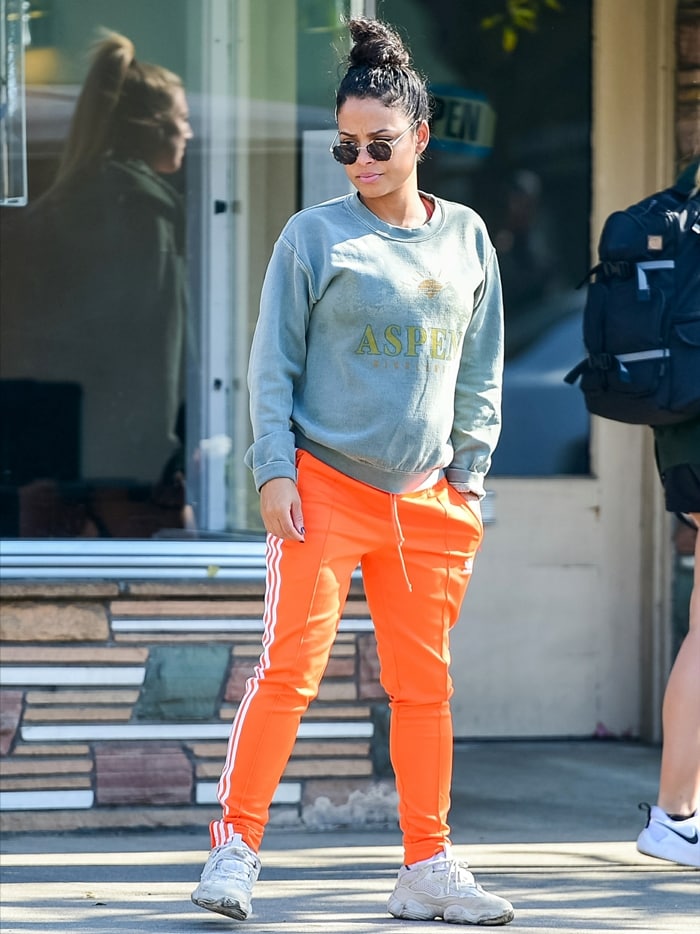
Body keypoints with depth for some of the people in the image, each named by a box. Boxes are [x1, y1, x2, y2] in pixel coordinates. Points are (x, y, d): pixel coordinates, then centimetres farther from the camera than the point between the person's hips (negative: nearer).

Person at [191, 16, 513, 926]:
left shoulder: (465, 238, 9)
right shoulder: (315, 236, -2)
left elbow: (480, 372, 16)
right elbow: (273, 364, 0)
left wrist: (470, 474, 10)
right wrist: (274, 471, -7)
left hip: (427, 500, 4)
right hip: (323, 486, -4)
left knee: (424, 684, 7)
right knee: (289, 669, -9)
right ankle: (235, 847, -2)